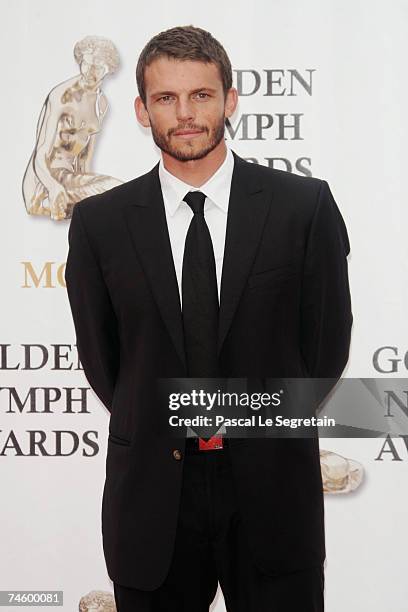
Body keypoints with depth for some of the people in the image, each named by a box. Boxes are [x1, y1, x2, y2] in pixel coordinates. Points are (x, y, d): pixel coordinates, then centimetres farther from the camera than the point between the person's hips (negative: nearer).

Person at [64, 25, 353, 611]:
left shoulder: (305, 205, -5)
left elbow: (327, 339, 2)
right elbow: (99, 355, 7)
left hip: (273, 489, 0)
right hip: (151, 493, 1)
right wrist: (158, 433, 6)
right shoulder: (99, 222, -1)